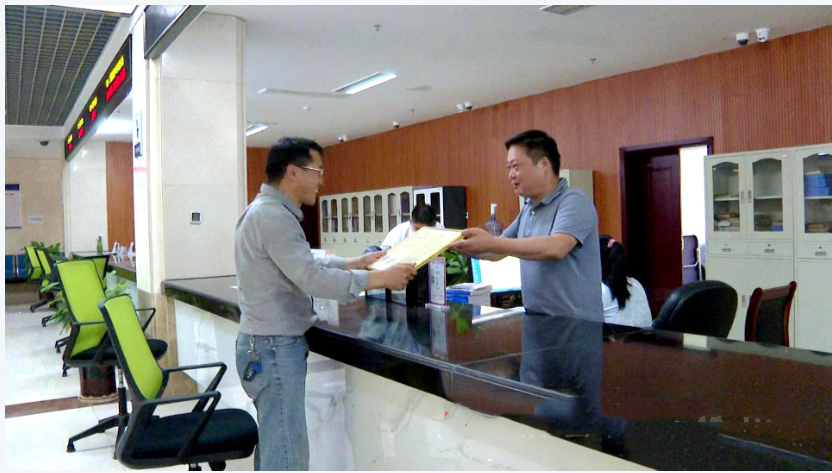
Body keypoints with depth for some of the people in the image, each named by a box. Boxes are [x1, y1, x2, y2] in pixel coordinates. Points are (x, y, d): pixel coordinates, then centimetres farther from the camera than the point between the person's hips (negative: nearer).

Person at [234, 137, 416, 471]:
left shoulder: (269, 211, 13)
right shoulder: (273, 216, -20)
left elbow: (305, 266, 18)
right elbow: (313, 279, -26)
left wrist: (358, 262, 14)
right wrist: (380, 279, -20)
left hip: (269, 343, 11)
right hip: (275, 347, -11)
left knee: (273, 446, 17)